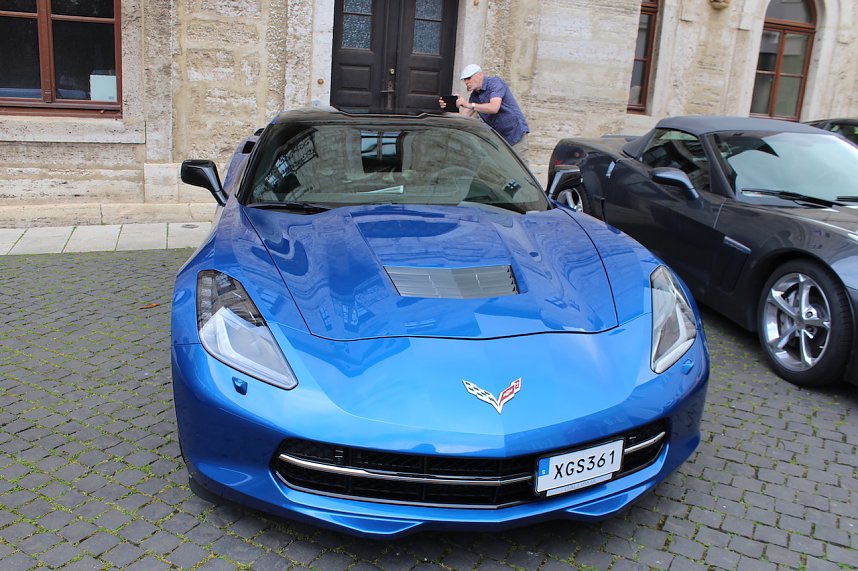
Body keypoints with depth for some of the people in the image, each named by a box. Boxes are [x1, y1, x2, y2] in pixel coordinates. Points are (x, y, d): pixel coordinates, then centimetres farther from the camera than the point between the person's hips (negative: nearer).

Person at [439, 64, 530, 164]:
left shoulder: (495, 83, -13)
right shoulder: (475, 95, 9)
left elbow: (494, 108, -30)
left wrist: (469, 105, -35)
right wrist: (449, 107, -14)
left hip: (515, 133, -8)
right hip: (497, 136, 8)